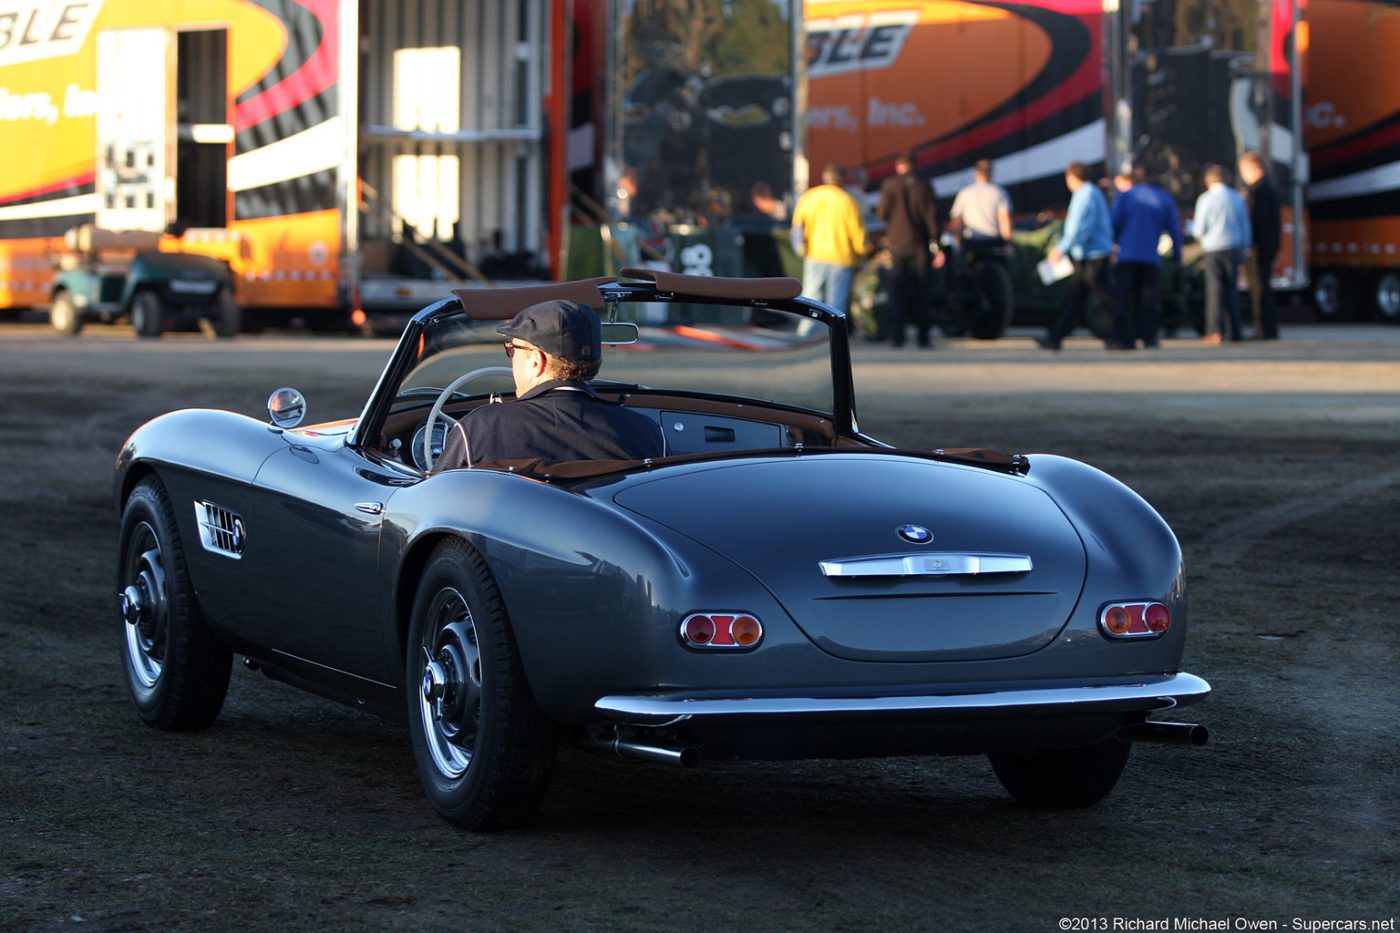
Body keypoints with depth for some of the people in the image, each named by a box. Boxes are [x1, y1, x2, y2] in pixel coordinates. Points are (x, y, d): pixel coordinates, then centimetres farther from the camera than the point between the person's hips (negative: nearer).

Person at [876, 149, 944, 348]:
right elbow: (931, 217, -2)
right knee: (921, 290, 8)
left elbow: (882, 214, -5)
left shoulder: (889, 184, -5)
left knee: (897, 289, 3)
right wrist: (936, 247, 1)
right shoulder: (924, 186, -1)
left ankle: (897, 335, -4)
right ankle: (923, 335, 6)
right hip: (920, 242, 1)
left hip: (897, 242, -1)